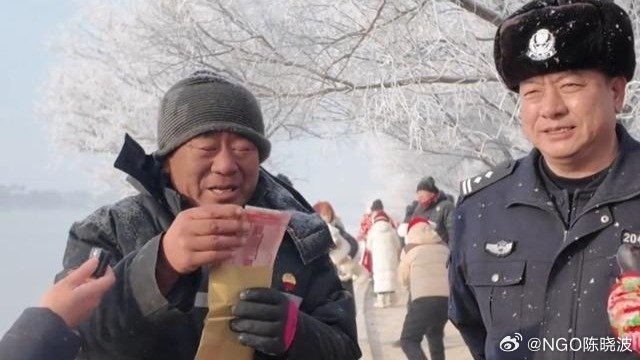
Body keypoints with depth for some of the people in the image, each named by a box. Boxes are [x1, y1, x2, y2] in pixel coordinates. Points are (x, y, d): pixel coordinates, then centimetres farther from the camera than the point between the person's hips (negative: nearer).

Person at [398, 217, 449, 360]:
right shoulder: (443, 247, 21)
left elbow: (403, 279, 20)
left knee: (408, 340, 2)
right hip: (447, 297, 5)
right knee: (435, 334, 28)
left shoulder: (409, 249, 12)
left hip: (424, 298, -5)